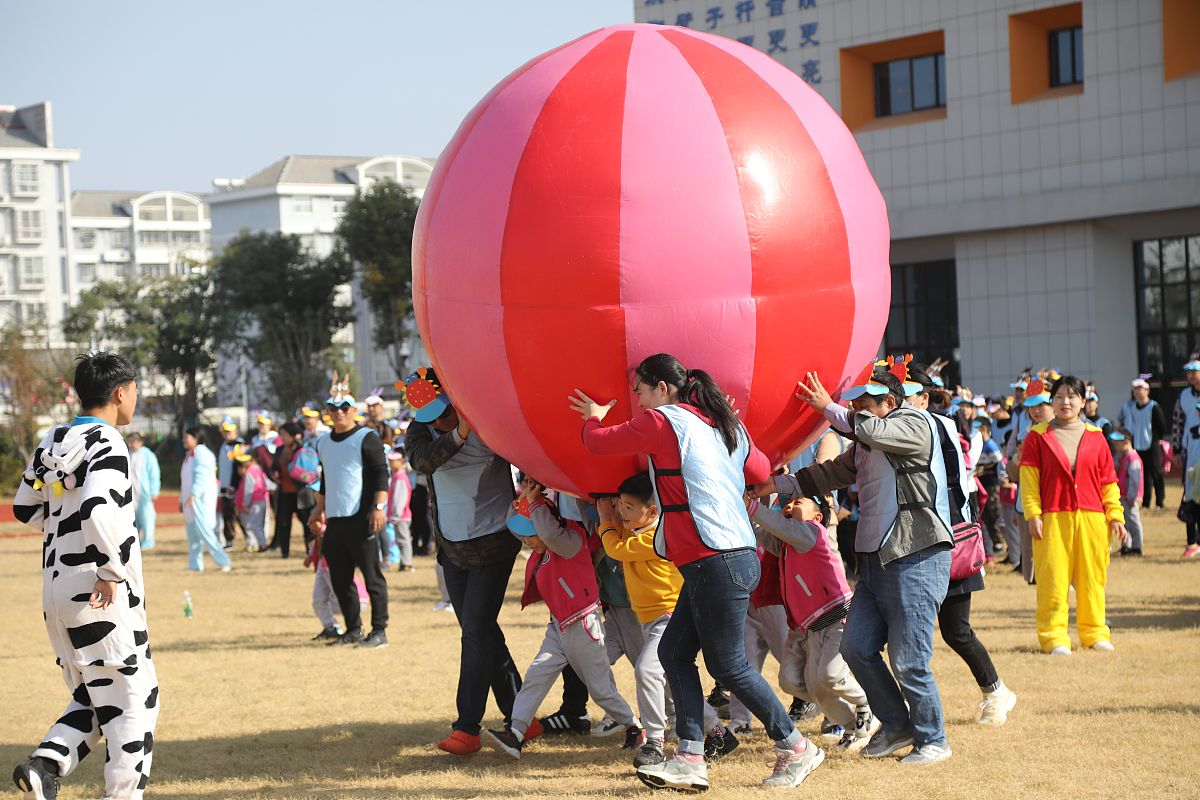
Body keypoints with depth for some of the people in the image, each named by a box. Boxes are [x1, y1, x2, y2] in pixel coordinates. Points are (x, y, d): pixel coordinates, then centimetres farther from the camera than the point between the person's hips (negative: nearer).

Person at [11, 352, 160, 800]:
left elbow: (26, 508, 19)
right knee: (134, 701, 3)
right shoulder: (107, 443, -14)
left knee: (92, 698, 18)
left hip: (56, 592, 8)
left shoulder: (52, 442, 10)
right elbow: (99, 511, -29)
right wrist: (110, 571, -19)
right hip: (101, 596, -8)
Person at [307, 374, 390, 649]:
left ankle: (379, 631, -1)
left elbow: (381, 474, -10)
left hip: (361, 518, -7)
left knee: (372, 575, -5)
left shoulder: (366, 438, -5)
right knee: (339, 579, 10)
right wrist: (319, 510, 23)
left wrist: (379, 506, -19)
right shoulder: (323, 443, 17)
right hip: (333, 521, 7)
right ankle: (353, 630, 19)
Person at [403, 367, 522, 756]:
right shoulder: (421, 430, -5)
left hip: (494, 542, -5)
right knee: (481, 632, 9)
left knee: (476, 630, -10)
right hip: (452, 545, 5)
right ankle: (519, 716, 20)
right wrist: (458, 434, -43)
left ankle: (467, 728, -8)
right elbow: (422, 461, -27)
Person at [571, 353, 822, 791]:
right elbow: (761, 470, 28)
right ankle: (690, 760, 3)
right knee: (674, 651, 8)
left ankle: (797, 748, 8)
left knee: (728, 664, -1)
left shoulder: (662, 422, -7)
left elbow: (598, 441, 1)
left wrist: (592, 417, 24)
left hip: (717, 562, -9)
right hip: (737, 554, 9)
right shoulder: (724, 425, 16)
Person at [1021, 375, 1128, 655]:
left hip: (1092, 518, 2)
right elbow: (1029, 478, -1)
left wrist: (1115, 515, 4)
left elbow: (1109, 480, 11)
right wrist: (1033, 515, -11)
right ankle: (1054, 637, 0)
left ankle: (1095, 634, 16)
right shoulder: (1037, 436, 4)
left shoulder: (1095, 437, 11)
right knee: (1053, 579, -5)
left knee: (1092, 578, 5)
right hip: (1053, 518, -2)